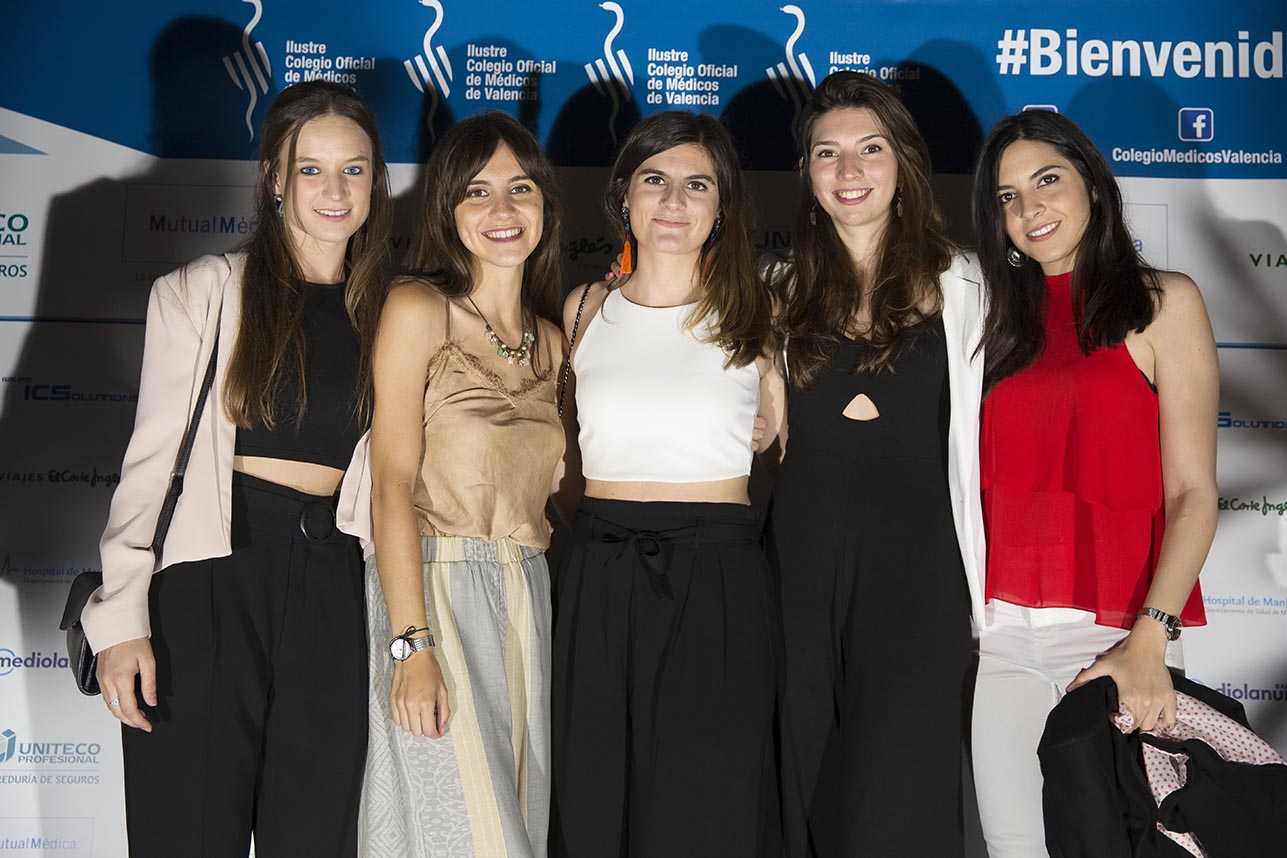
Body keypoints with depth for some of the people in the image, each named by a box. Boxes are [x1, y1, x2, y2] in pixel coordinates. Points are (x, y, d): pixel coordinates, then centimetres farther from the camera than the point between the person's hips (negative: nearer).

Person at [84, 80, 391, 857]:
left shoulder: (387, 312, 10)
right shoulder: (205, 291, 1)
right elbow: (153, 457, -2)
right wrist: (122, 615, -9)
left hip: (331, 588, 3)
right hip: (211, 579, -3)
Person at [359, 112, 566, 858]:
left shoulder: (552, 340, 14)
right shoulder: (419, 309, -4)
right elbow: (393, 482, -12)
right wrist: (412, 645, -19)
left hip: (526, 604, 6)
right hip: (436, 587, -6)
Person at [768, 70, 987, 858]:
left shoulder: (956, 287, 4)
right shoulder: (783, 290, 11)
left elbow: (971, 451, 2)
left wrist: (983, 599, -1)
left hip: (917, 565, -2)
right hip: (804, 564, 3)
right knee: (807, 788, 7)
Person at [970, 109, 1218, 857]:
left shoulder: (1161, 302, 2)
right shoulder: (1005, 318, 15)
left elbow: (1193, 492, -7)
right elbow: (982, 482, 11)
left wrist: (1149, 641, -19)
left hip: (1118, 629, -3)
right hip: (1004, 630, 3)